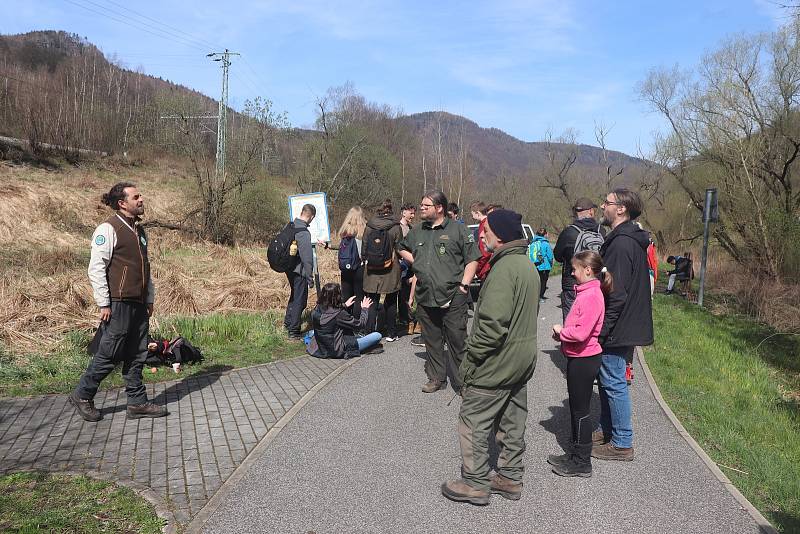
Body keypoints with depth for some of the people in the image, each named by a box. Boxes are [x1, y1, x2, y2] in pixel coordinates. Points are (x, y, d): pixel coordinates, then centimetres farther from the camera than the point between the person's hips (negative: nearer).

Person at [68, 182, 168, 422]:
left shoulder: (139, 230, 16)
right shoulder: (108, 229, -10)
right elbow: (96, 269, -14)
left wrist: (150, 300, 19)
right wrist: (104, 304, -16)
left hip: (139, 305, 8)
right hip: (118, 304, -8)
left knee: (136, 356, 11)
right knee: (108, 355, 0)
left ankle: (137, 402, 18)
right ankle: (82, 396, 19)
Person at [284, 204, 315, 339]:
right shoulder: (304, 233, -25)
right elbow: (307, 259, -23)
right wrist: (310, 278, -16)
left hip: (289, 268, 9)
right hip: (299, 271, -9)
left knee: (294, 295, 27)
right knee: (300, 300, 4)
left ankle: (288, 322, 41)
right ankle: (294, 331, 13)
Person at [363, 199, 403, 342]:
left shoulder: (369, 226, -1)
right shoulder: (395, 227, -8)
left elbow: (364, 247, 4)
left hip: (372, 270, 1)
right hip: (391, 271, -1)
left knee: (372, 302, 7)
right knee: (391, 302, 12)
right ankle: (391, 334, 18)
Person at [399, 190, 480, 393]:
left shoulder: (458, 230, -2)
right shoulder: (417, 232, 14)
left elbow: (472, 259, -2)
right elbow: (402, 249, 32)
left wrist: (464, 284, -10)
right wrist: (414, 261, 14)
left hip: (453, 299, -5)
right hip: (425, 298, 5)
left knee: (457, 341, -1)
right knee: (432, 341, 13)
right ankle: (437, 378, 26)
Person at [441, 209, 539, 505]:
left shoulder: (504, 268, -22)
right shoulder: (528, 265, 11)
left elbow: (492, 324, -28)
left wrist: (470, 359, -20)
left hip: (497, 363, -10)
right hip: (522, 360, 10)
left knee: (473, 420, 3)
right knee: (512, 421, 18)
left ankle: (475, 483, 12)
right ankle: (511, 478, 29)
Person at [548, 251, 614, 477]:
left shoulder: (591, 296, -22)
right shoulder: (587, 292, 9)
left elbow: (581, 332, -27)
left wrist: (560, 332, -11)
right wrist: (563, 332, 1)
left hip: (583, 360, -10)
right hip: (579, 358, 10)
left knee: (580, 411, 1)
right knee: (576, 408, 18)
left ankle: (582, 463, 13)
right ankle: (576, 454, 31)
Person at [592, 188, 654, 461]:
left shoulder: (622, 243, -20)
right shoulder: (630, 239, 13)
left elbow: (617, 295, -24)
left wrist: (602, 330, -21)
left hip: (617, 329, -10)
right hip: (623, 326, 10)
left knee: (614, 382, -1)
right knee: (607, 380, 20)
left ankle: (622, 443, 9)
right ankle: (606, 430, 33)